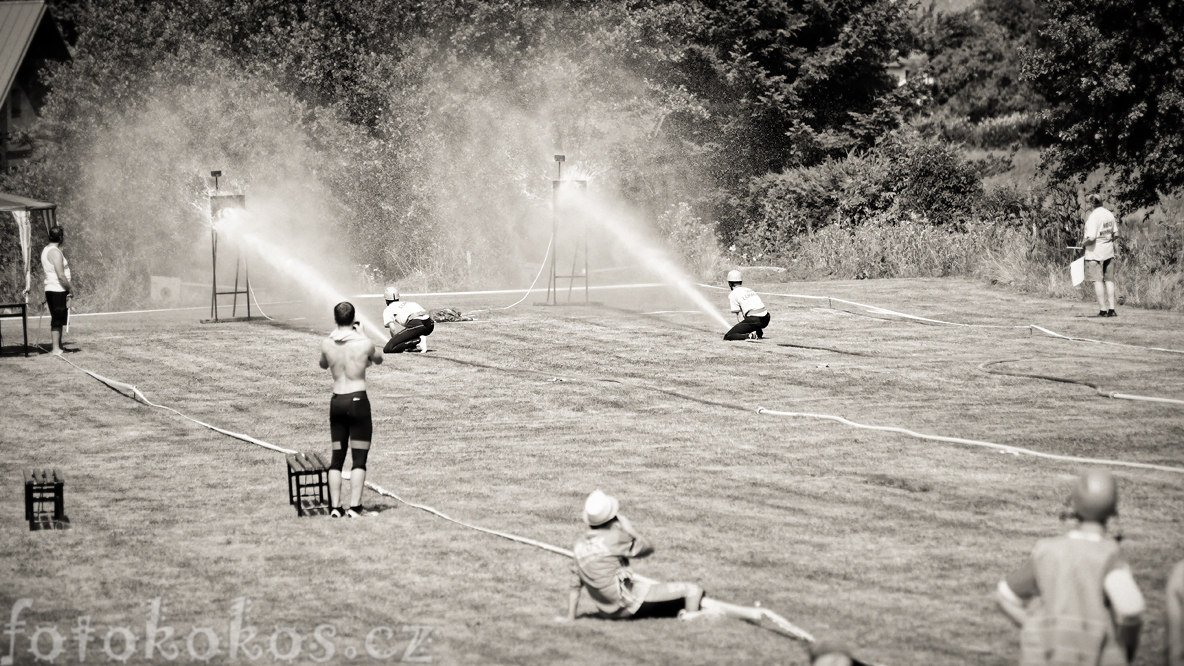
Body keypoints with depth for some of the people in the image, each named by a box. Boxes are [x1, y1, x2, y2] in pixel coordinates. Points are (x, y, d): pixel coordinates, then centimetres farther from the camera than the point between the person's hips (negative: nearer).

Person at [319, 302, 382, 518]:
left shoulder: (327, 344, -2)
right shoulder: (364, 344, -10)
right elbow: (378, 359, 12)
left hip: (336, 402, 4)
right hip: (358, 401, -4)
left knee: (337, 458, 12)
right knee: (359, 459, 1)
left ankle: (335, 507, 9)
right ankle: (355, 506, -4)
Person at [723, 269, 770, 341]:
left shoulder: (732, 295, 4)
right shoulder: (749, 290, 25)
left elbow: (740, 316, 0)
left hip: (754, 320, -7)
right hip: (766, 319, 7)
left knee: (727, 337, -2)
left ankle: (749, 336, -21)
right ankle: (759, 332, 20)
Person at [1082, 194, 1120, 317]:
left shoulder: (1093, 217, -17)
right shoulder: (1109, 214, 5)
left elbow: (1091, 238, -23)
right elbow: (1116, 234, 11)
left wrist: (1084, 243, -5)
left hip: (1095, 253, -7)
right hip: (1108, 251, 7)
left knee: (1098, 281, -2)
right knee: (1109, 280, 10)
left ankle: (1103, 309, -4)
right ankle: (1111, 309, 7)